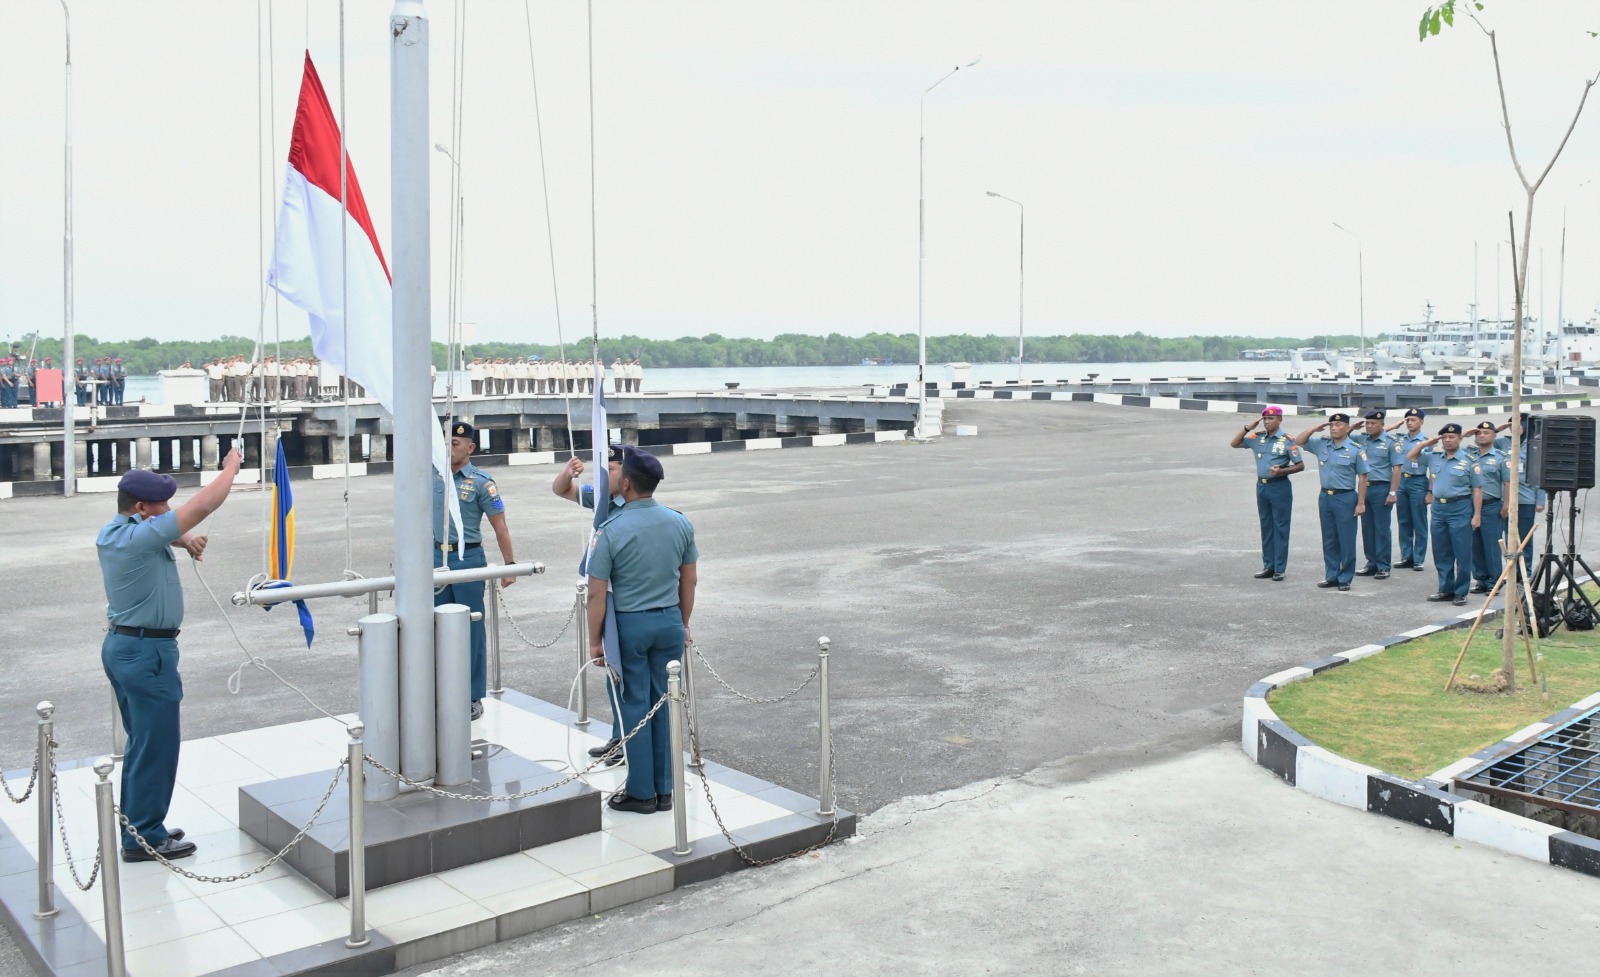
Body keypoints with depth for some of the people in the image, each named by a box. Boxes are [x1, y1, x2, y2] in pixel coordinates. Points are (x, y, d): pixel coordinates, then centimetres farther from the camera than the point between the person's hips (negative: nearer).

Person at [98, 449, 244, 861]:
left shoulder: (111, 533, 6)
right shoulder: (141, 536, -22)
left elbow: (160, 531, 24)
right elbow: (203, 505, -20)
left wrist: (184, 538, 2)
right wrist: (231, 467, -6)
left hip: (120, 644, 10)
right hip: (148, 651, -10)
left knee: (143, 743, 18)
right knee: (155, 746, -2)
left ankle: (139, 827, 26)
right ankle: (144, 838, 5)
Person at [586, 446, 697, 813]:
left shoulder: (611, 531, -14)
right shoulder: (680, 523, 0)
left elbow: (597, 593, -11)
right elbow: (689, 581, 8)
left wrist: (595, 640, -2)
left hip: (630, 625, -4)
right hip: (669, 621, 4)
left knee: (635, 707, 6)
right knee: (665, 704, 11)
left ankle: (641, 792, 13)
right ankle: (664, 790, 18)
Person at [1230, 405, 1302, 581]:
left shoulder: (1287, 440, -8)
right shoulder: (1257, 437, 5)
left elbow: (1300, 465, -7)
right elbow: (1234, 444, 10)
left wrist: (1282, 471, -22)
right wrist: (1248, 427, 0)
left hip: (1280, 487, -5)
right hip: (1262, 485, 5)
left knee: (1280, 527, 0)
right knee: (1266, 526, 11)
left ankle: (1280, 568, 5)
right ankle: (1268, 566, 18)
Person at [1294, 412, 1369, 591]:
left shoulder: (1356, 449, -7)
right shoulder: (1321, 444, 5)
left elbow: (1362, 477, -6)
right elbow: (1298, 441, 13)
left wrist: (1361, 503, -9)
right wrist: (1315, 428, -1)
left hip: (1346, 498, -5)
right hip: (1325, 497, 5)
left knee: (1346, 541, 1)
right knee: (1329, 540, 11)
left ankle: (1345, 579, 8)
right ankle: (1331, 576, 19)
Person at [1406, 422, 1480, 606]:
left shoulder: (1468, 460, -5)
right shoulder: (1433, 457, 9)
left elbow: (1477, 490, -5)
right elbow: (1410, 456, 18)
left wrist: (1476, 515, -10)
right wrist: (1427, 443, 3)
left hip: (1460, 508, -5)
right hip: (1438, 507, 5)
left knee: (1462, 553, -1)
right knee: (1441, 554, 10)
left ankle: (1461, 592, 6)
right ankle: (1446, 589, 19)